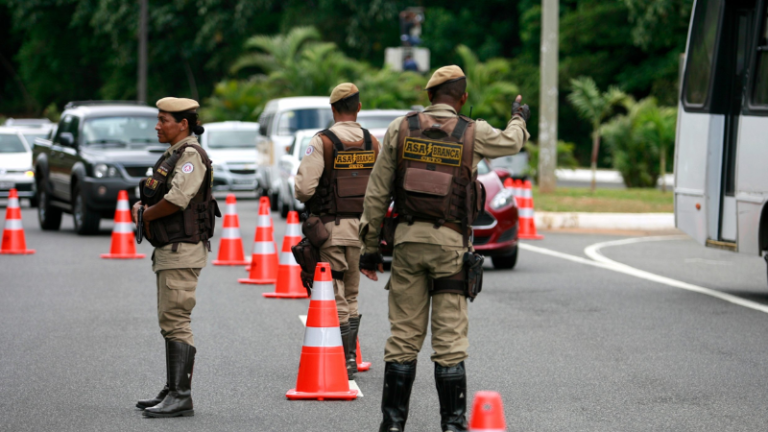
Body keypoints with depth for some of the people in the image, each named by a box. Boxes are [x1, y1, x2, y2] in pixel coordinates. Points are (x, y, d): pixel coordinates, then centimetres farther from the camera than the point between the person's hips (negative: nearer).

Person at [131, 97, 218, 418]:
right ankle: (172, 391, 21)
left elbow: (177, 199, -25)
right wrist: (140, 206, 1)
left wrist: (147, 214, -8)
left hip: (183, 251, -11)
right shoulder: (173, 155, 18)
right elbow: (155, 197, 24)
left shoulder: (191, 155, -14)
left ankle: (181, 397, -14)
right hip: (168, 251, 11)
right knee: (170, 323, 14)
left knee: (176, 322, -13)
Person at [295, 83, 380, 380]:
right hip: (361, 228, 4)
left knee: (335, 300, 0)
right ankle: (350, 357, 15)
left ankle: (345, 361, -5)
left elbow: (304, 188, -16)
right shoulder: (373, 143, 3)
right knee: (350, 297, 17)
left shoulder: (322, 142, -11)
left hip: (330, 229, -4)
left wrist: (304, 195, 7)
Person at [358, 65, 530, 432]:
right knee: (450, 340, 1)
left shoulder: (401, 129, 2)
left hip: (408, 238, 2)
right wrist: (519, 118, 43)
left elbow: (377, 192, 4)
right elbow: (511, 142, 20)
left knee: (403, 336, 6)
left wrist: (370, 246, 10)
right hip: (451, 243, -2)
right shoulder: (473, 134, -3)